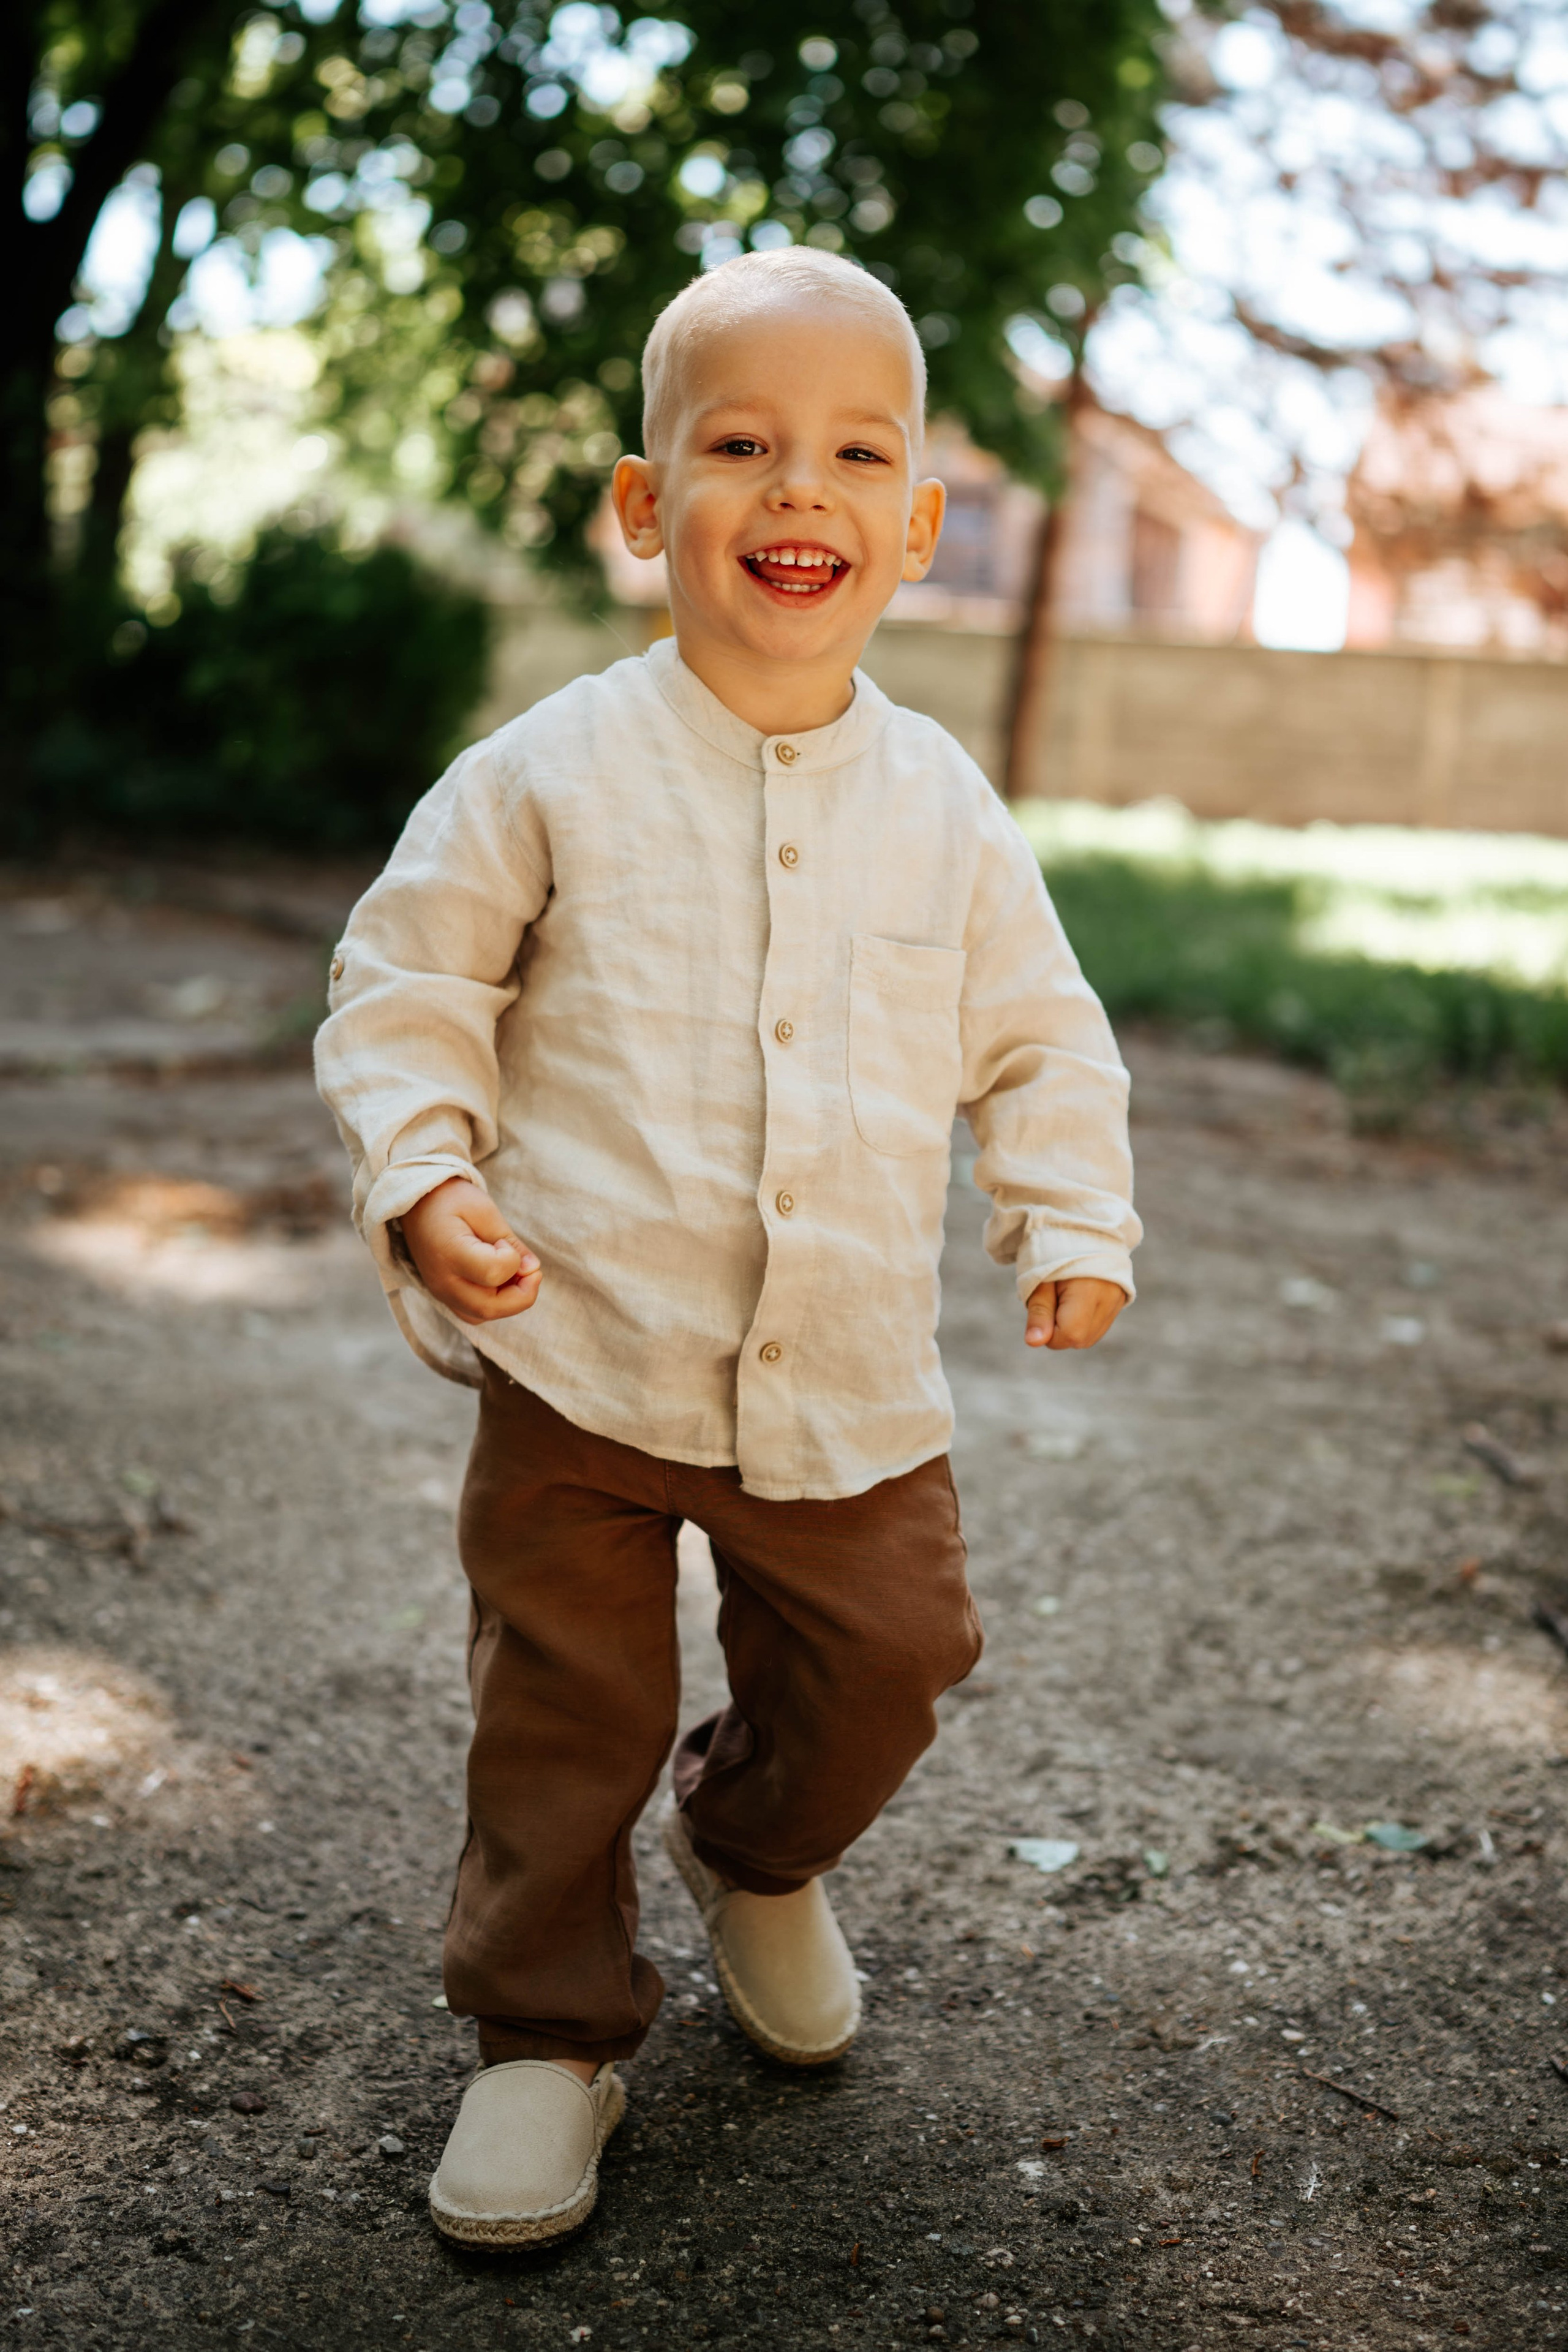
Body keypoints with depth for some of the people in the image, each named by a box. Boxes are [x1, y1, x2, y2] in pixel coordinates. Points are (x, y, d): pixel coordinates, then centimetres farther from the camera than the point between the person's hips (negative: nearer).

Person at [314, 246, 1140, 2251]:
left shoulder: (945, 809, 2)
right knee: (566, 1706, 7)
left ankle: (757, 1853, 46)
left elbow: (1040, 1039, 13)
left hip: (852, 1384, 3)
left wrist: (1072, 1221, 4)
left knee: (887, 1653, 13)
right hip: (584, 1357, -2)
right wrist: (423, 1178, -13)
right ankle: (549, 2029, 29)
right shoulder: (551, 772, -6)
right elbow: (402, 985, 0)